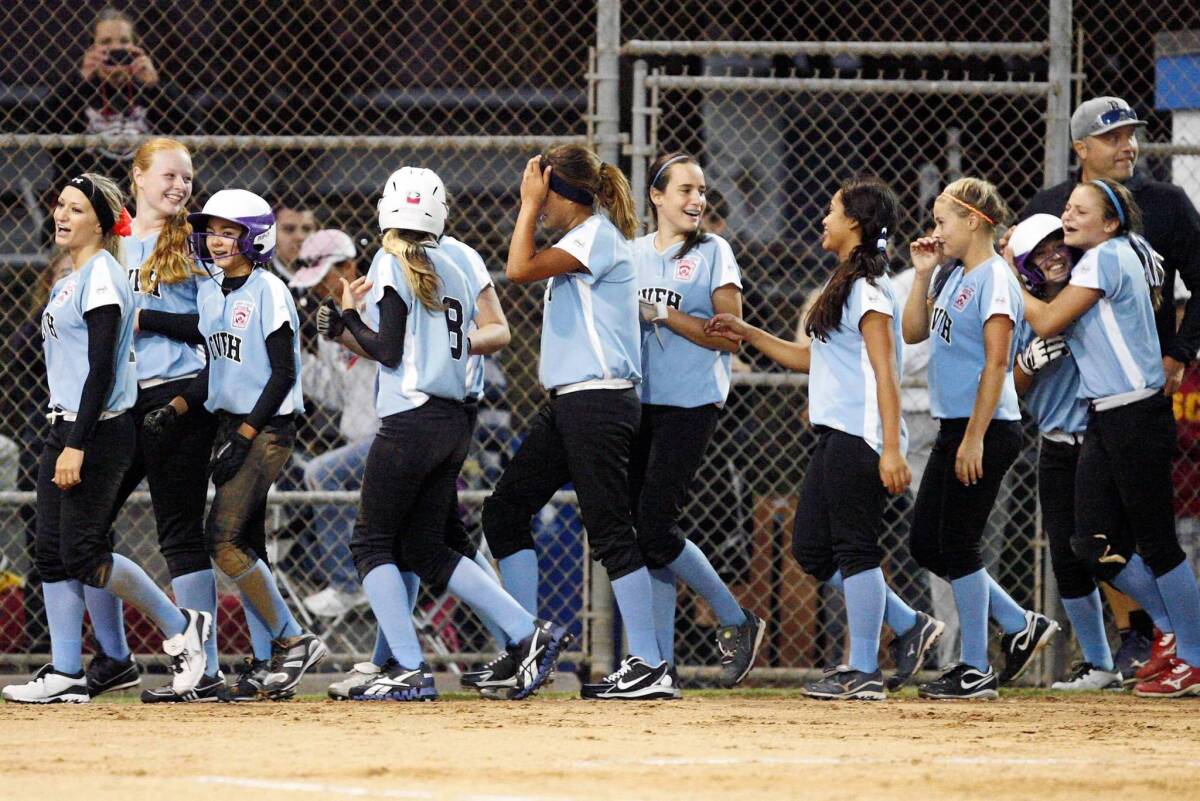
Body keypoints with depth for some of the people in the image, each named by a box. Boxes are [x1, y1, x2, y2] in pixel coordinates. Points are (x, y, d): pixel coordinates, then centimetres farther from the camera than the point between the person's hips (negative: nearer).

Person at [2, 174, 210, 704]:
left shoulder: (102, 276, -12)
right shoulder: (69, 283, 17)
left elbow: (102, 368, -19)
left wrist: (77, 447, -23)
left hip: (98, 431, -10)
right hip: (64, 425, 10)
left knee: (83, 554, -10)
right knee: (52, 554, 4)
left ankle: (180, 627, 5)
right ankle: (65, 675, 6)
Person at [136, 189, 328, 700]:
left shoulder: (268, 292, -12)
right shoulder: (209, 293, 11)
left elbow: (283, 374, -14)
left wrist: (244, 437, -17)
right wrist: (176, 408, 2)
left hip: (268, 426, -8)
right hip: (229, 423, 8)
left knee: (224, 538, -17)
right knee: (244, 548, 5)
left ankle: (292, 642, -10)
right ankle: (276, 667, 8)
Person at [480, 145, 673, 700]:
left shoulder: (598, 235, -11)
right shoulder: (583, 239, 19)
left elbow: (521, 269, -19)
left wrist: (529, 203, -11)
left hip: (599, 400, -11)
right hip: (566, 404, 11)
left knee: (610, 531, -10)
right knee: (505, 511, 10)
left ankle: (650, 666, -9)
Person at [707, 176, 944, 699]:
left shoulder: (868, 290, -12)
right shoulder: (844, 287, 19)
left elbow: (885, 373, -19)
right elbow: (810, 358, 27)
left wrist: (891, 450, -25)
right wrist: (748, 334, 24)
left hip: (861, 438, -11)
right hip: (834, 438, 11)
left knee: (855, 548, -6)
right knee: (812, 549, 11)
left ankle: (863, 672, -2)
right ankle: (909, 626, 15)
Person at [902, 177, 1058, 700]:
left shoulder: (993, 279, -14)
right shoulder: (952, 275, 13)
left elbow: (996, 364, -19)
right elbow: (913, 332, 20)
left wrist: (974, 438, -22)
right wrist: (922, 273, 10)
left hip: (987, 430, -10)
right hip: (955, 427, 10)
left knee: (958, 544, -5)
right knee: (925, 543, 10)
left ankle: (976, 671, 2)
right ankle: (1019, 626, 18)